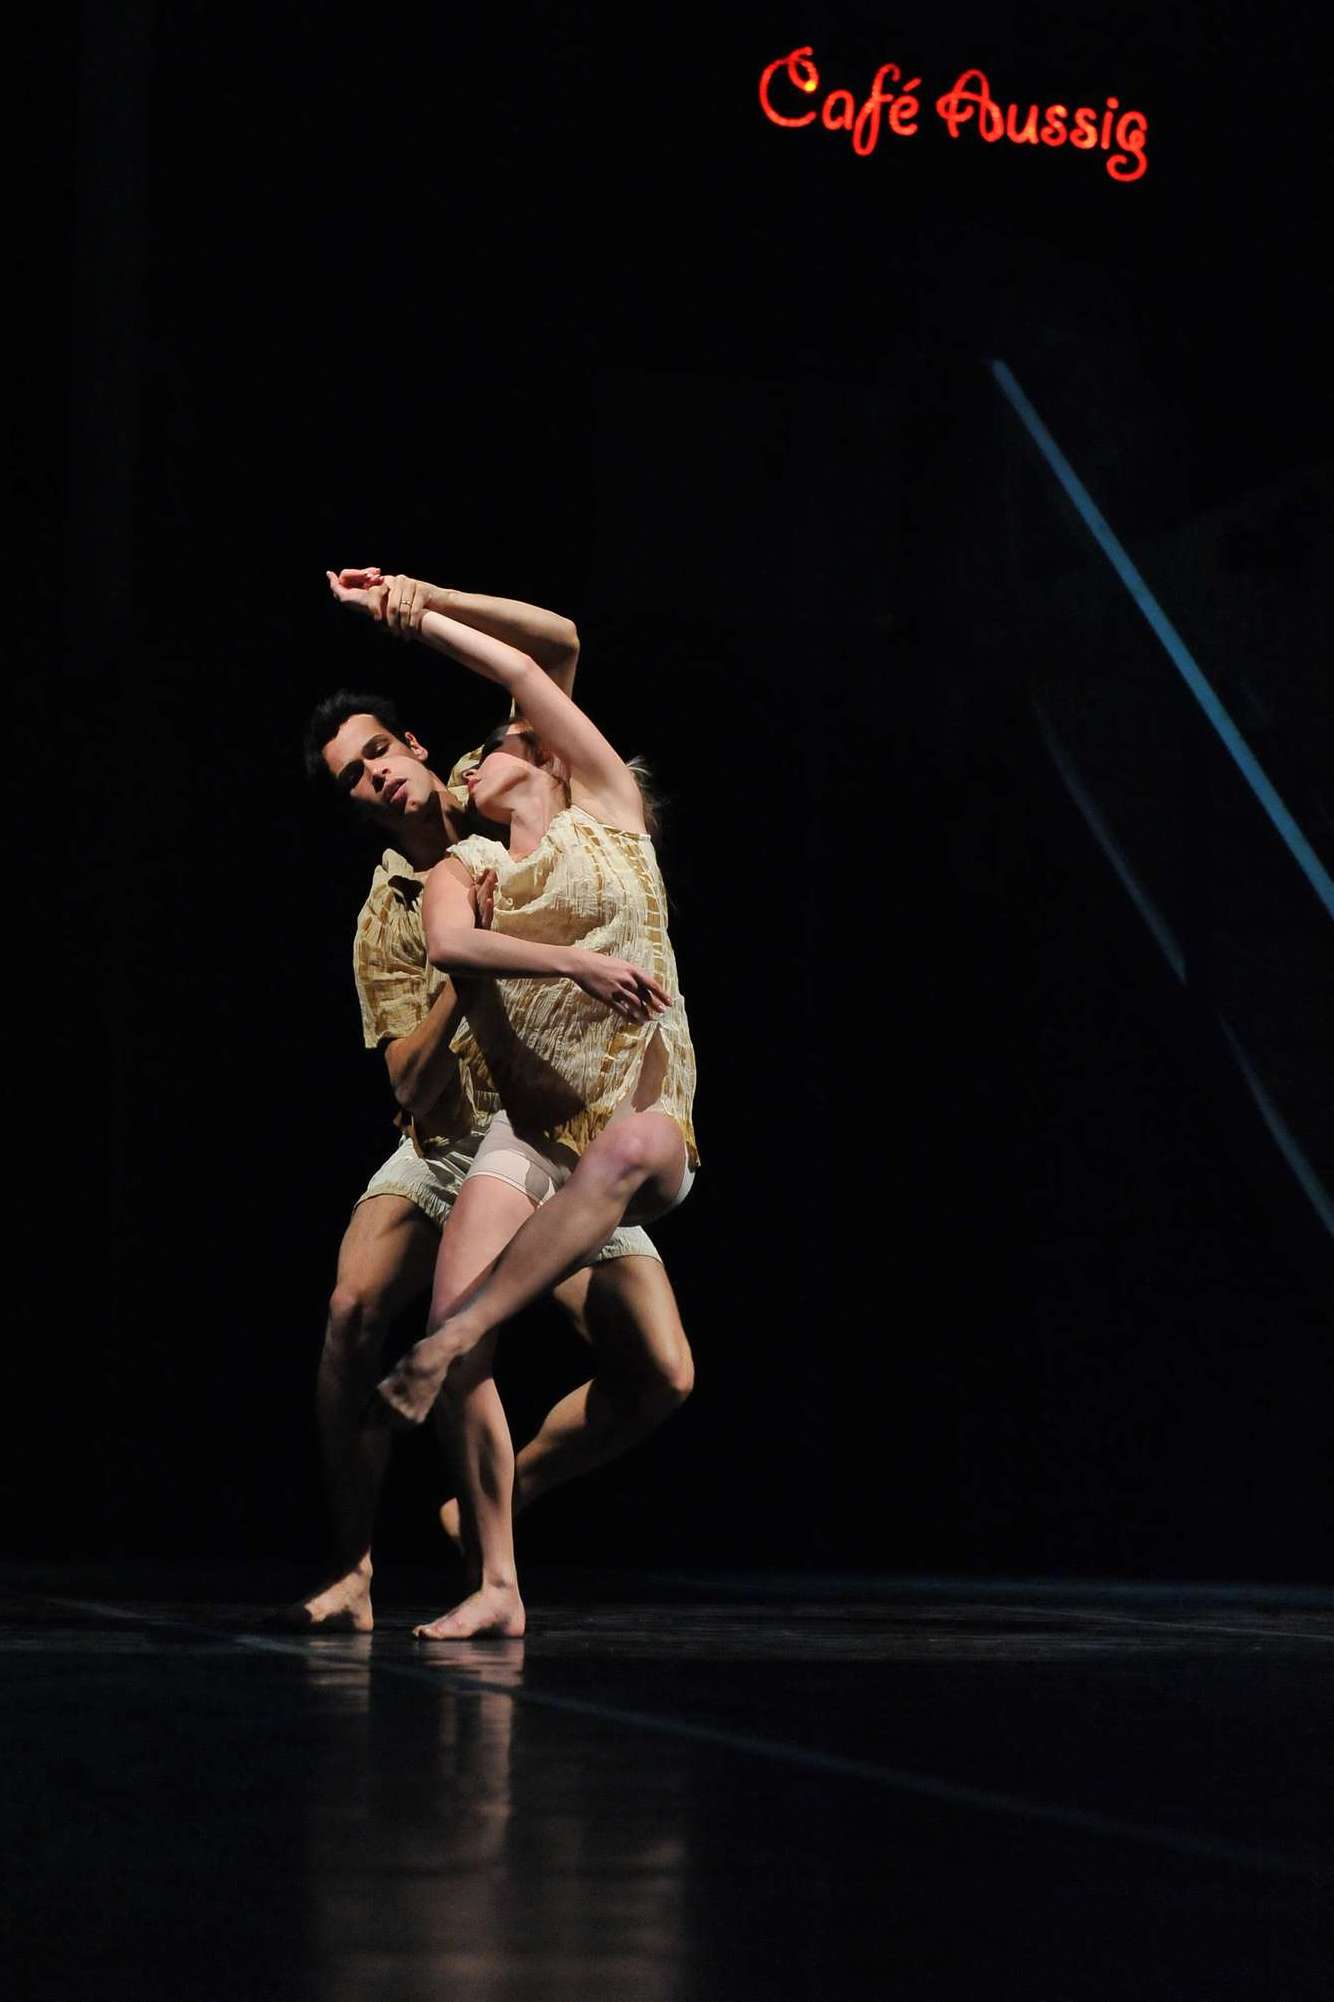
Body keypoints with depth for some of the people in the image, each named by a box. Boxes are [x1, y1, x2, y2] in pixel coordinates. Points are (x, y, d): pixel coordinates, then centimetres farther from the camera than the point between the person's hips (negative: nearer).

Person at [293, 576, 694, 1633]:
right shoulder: (387, 923, -3)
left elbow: (559, 642, -8)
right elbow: (413, 1085, -14)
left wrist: (421, 599, -16)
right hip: (451, 1145, -1)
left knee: (661, 1379, -13)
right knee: (357, 1308, -27)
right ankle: (352, 1562, -13)